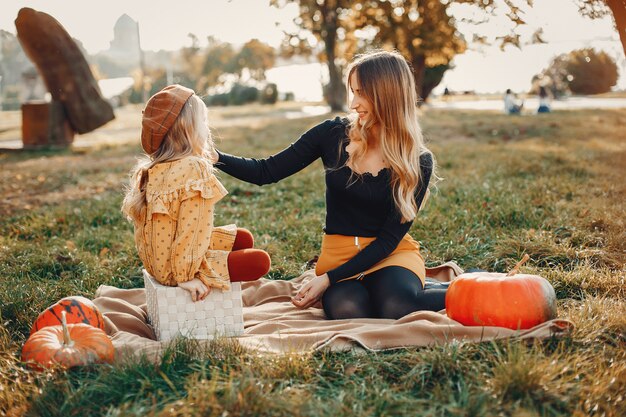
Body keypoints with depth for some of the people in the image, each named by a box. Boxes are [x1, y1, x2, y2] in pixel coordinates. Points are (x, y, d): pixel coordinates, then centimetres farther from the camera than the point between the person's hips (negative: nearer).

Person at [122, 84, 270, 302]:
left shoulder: (149, 170, 3)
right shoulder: (194, 169, -23)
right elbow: (190, 231, -24)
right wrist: (186, 276, -17)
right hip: (176, 268, -9)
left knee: (244, 239, 17)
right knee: (260, 261, -3)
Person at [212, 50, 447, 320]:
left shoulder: (419, 162, -8)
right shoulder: (333, 134, -4)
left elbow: (390, 237, -10)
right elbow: (265, 172, -1)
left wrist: (328, 278, -18)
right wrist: (215, 157, -20)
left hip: (391, 253, -1)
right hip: (338, 253, 1)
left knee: (396, 308, -34)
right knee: (346, 310, -33)